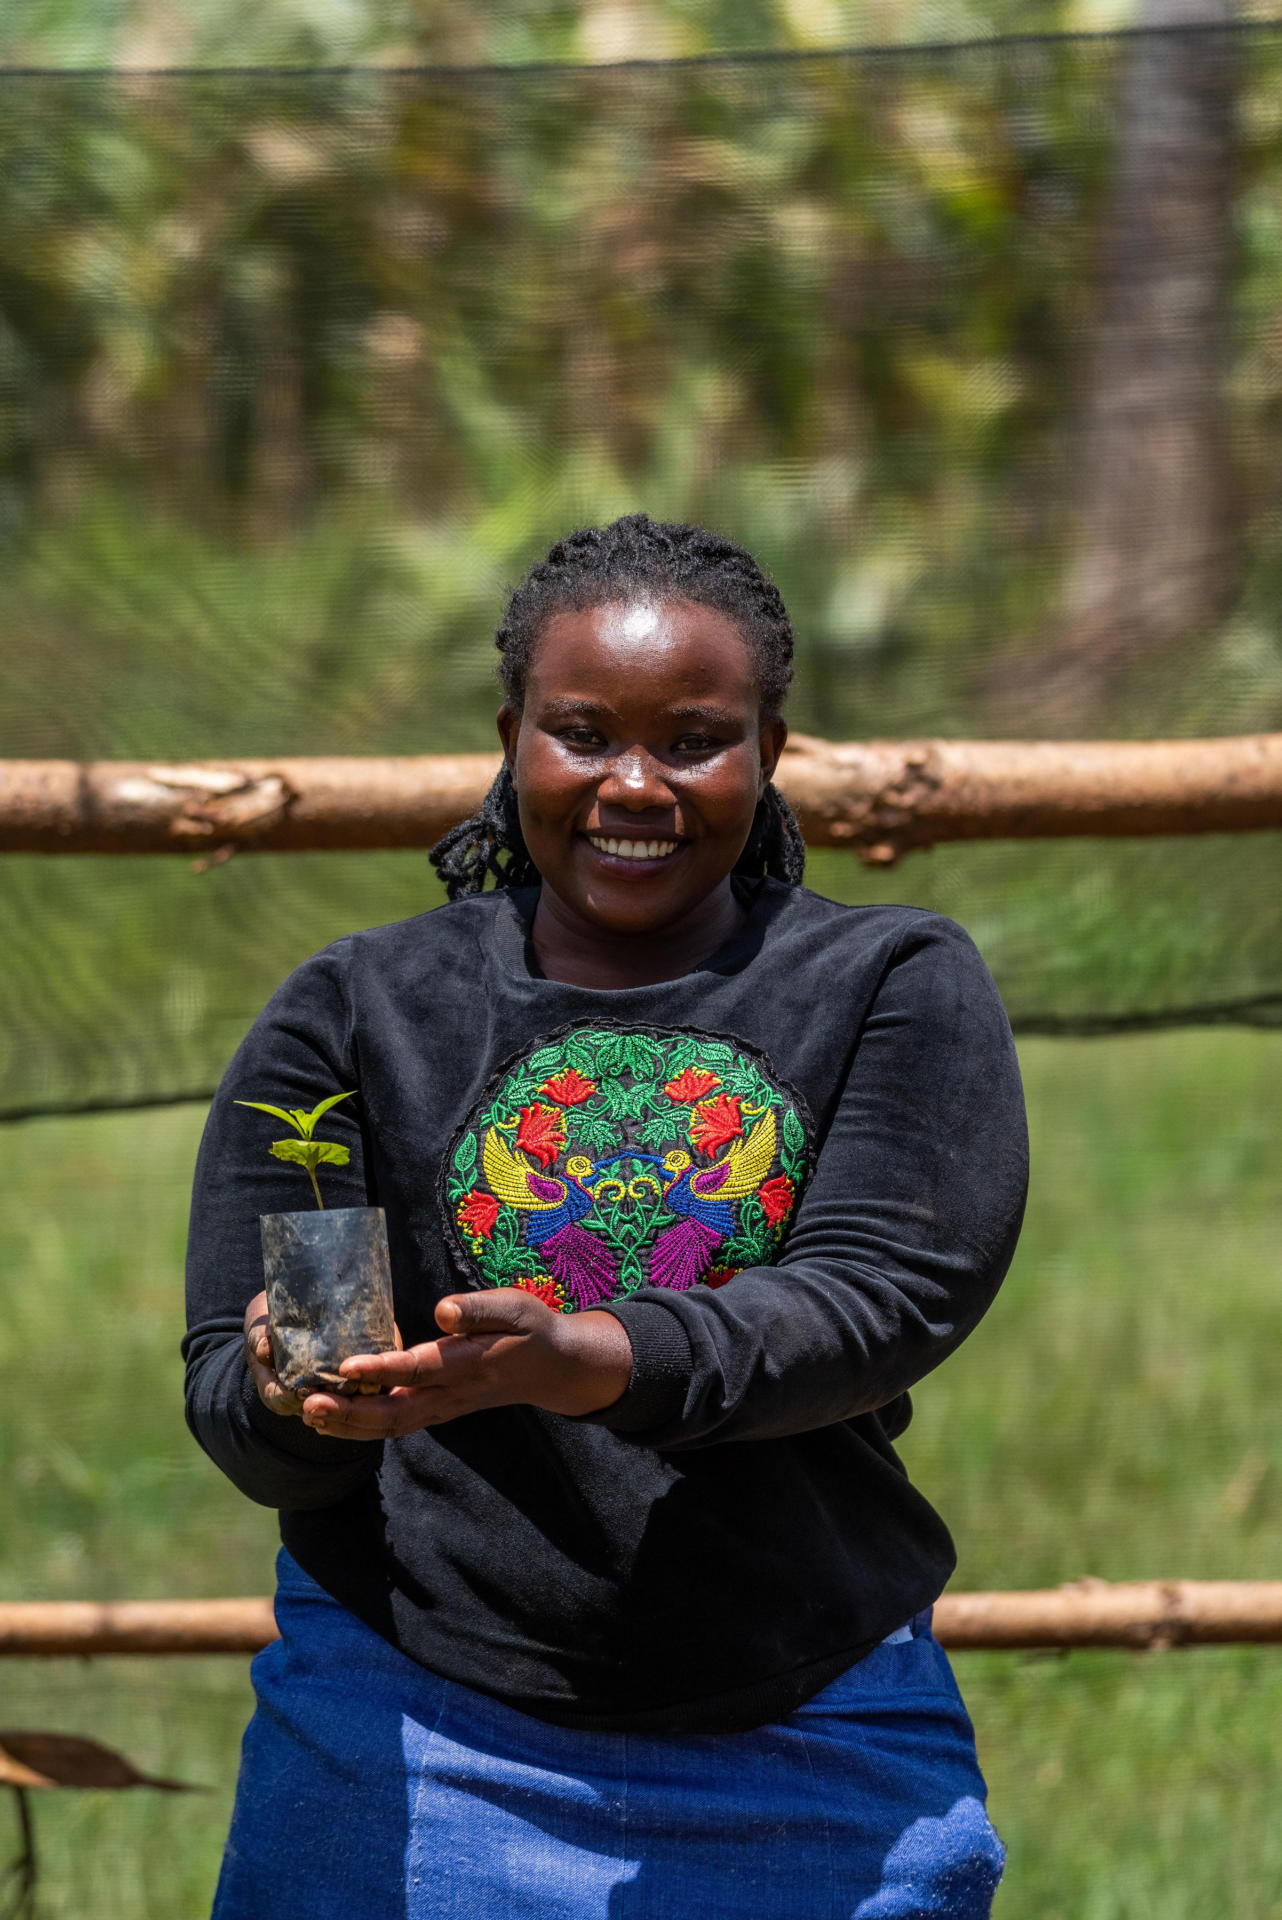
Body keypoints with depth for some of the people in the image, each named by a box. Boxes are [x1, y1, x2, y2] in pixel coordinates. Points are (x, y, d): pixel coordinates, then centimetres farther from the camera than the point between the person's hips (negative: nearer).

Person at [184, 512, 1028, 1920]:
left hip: (811, 1762, 0)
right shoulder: (355, 1013, 6)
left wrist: (586, 1363, -29)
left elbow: (888, 1295, -12)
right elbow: (230, 1395, 1)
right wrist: (304, 1402, -24)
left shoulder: (895, 990, 4)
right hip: (417, 1742, 0)